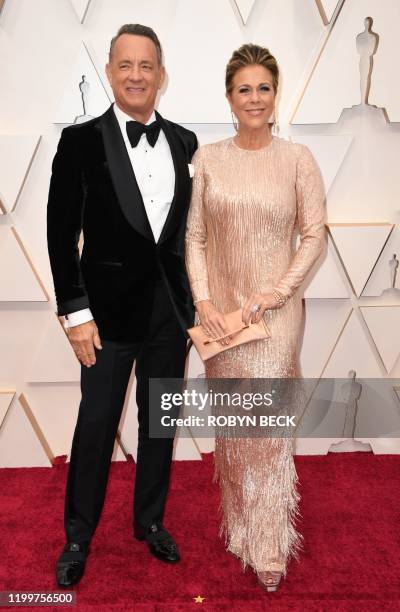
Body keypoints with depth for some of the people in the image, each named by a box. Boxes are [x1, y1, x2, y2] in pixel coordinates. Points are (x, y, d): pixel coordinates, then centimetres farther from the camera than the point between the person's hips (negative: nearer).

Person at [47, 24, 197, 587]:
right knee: (96, 427, 8)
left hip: (171, 308, 4)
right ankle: (78, 538, 29)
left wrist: (192, 298, 5)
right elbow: (62, 234, -7)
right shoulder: (82, 141, -5)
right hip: (110, 308, -3)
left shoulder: (184, 142, 5)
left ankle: (151, 521, 36)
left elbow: (190, 225, 9)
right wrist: (76, 312, -11)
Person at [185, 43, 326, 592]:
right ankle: (238, 518, 35)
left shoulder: (297, 159, -2)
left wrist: (279, 291, -12)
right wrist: (202, 298, -9)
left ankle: (269, 547, 17)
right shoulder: (207, 159, 2)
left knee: (268, 419, 0)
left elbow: (314, 235, -2)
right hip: (222, 308, 2)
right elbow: (195, 236, 1)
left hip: (275, 309, -2)